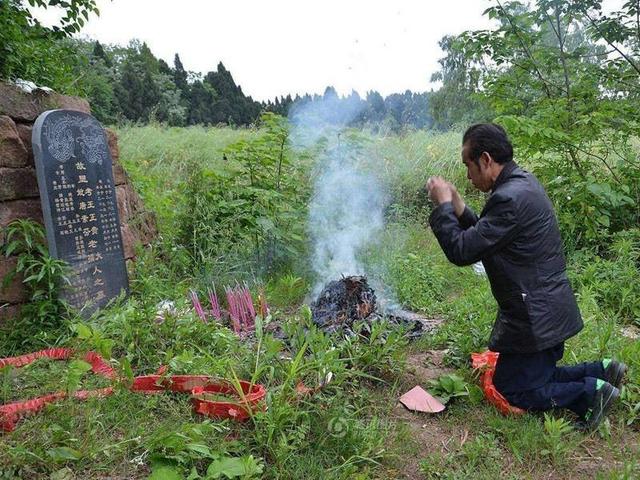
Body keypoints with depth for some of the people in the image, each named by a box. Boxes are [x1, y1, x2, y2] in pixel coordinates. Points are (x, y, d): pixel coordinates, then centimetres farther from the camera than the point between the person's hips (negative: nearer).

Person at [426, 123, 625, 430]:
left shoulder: (510, 198, -28)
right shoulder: (522, 182, 5)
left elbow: (462, 251, -25)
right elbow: (483, 238, 11)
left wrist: (443, 204, -15)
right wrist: (456, 204, 1)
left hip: (535, 317, -10)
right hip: (549, 309, 10)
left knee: (513, 390, 7)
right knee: (538, 376, 24)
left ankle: (591, 392, 7)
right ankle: (601, 371, 20)